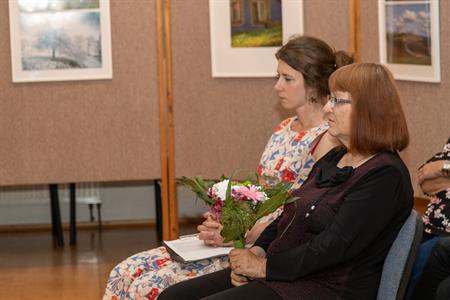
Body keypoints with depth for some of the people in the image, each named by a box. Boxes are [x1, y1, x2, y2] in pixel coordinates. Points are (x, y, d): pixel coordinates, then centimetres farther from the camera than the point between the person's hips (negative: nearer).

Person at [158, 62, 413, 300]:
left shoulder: (385, 176, -14)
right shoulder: (333, 160, 15)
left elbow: (333, 247, -21)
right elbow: (287, 216, 16)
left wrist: (265, 266, -14)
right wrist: (257, 252, -3)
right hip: (282, 274, 9)